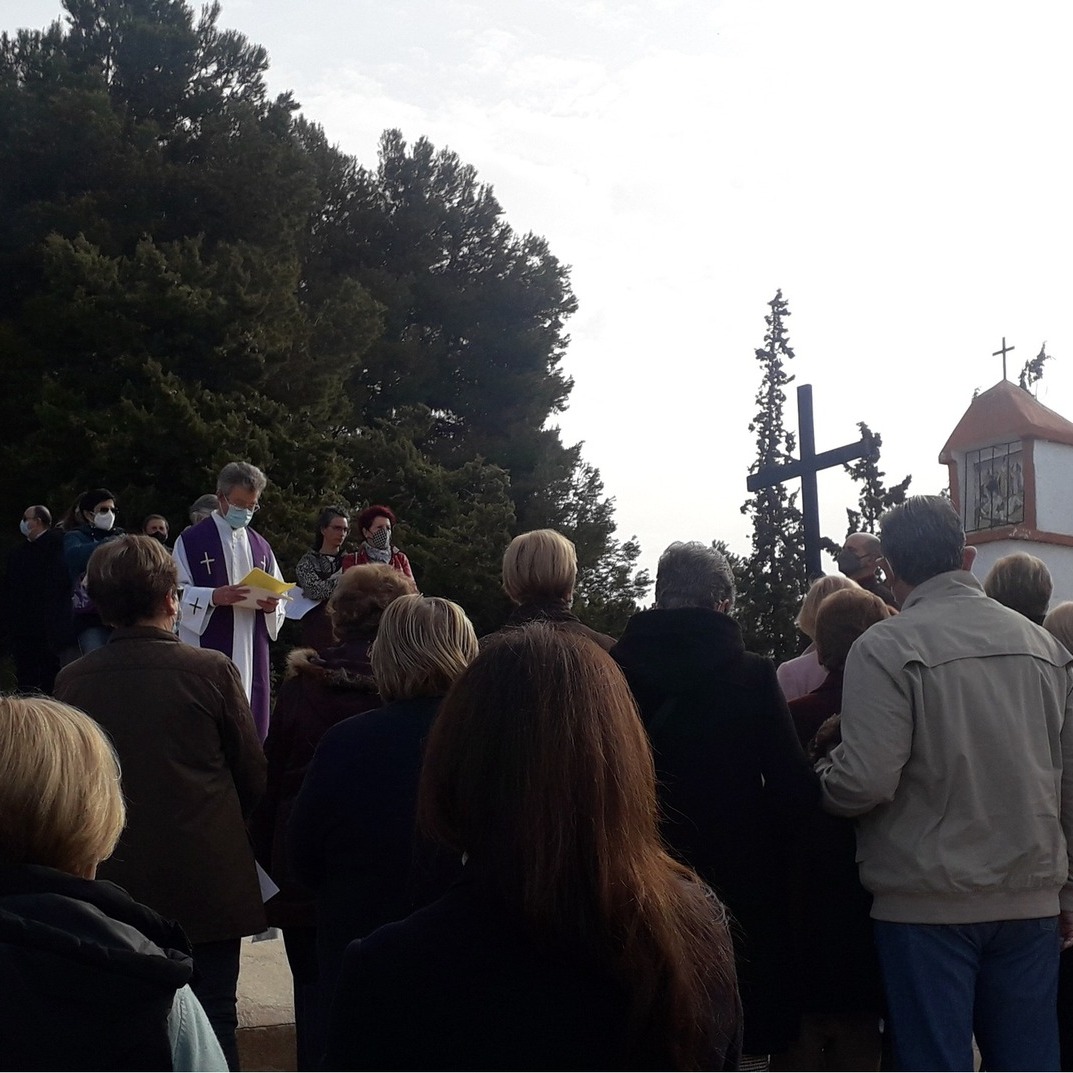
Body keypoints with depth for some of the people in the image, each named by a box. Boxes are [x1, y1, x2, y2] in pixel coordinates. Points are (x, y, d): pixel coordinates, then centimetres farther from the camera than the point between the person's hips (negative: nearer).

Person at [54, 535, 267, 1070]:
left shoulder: (71, 680, -6)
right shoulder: (211, 670, -14)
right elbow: (252, 774, -4)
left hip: (116, 884, 3)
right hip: (208, 881, -2)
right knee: (212, 1022, 10)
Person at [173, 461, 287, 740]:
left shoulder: (260, 546, 16)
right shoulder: (191, 541, -1)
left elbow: (278, 595, 17)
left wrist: (271, 605, -6)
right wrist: (214, 597, -23)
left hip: (252, 654, 5)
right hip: (207, 651, -5)